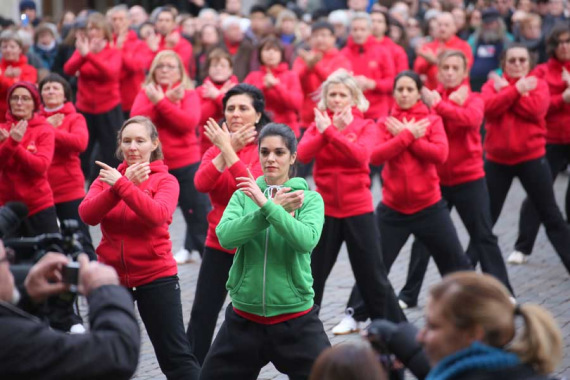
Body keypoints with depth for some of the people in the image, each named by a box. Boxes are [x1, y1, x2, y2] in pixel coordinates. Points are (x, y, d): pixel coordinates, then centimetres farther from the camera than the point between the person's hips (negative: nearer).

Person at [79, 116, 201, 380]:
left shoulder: (165, 181, -6)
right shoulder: (108, 176, 4)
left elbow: (157, 215, -26)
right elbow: (87, 215, -13)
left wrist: (121, 185, -27)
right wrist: (127, 183, -21)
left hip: (156, 277, -4)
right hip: (112, 276, 4)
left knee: (174, 355, -3)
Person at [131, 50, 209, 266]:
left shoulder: (189, 94, -1)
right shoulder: (146, 93, 5)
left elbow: (189, 122, -20)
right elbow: (137, 118, -14)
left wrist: (160, 101, -22)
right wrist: (168, 101, -19)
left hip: (186, 165, -2)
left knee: (199, 212, 0)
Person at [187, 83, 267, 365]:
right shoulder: (218, 145, 6)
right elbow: (201, 184, -13)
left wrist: (229, 151, -28)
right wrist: (226, 149, -23)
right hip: (219, 243, 4)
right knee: (202, 315, 3)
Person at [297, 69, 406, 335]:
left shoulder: (366, 126, -1)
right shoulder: (318, 124, 4)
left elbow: (360, 155, -22)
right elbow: (303, 155, -13)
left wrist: (331, 131, -26)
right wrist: (325, 130, -24)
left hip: (359, 210, -2)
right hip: (325, 211, 2)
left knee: (373, 277, 3)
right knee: (311, 276, 9)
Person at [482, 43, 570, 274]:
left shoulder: (538, 84, 0)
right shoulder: (492, 85, 3)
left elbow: (536, 109, -19)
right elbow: (489, 108, -18)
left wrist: (506, 90, -13)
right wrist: (518, 89, -21)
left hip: (532, 158, -1)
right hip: (497, 159, 1)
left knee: (551, 216, 4)